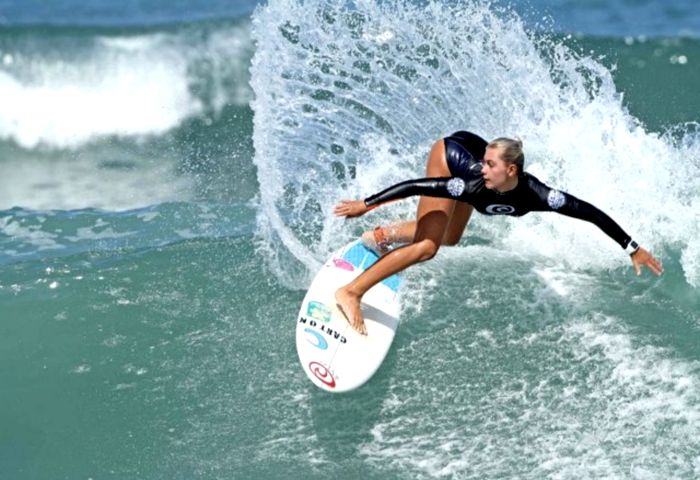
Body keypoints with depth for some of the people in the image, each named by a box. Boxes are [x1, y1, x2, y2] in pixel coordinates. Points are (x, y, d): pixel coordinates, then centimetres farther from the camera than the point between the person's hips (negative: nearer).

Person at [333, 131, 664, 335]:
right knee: (426, 247, -18)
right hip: (449, 152, -5)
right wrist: (366, 204, -38)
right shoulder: (477, 184, -43)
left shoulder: (535, 195, -36)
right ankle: (351, 292, -15)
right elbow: (420, 186, -40)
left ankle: (384, 236, 40)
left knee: (449, 240, 22)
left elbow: (591, 213, -35)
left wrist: (633, 249, -35)